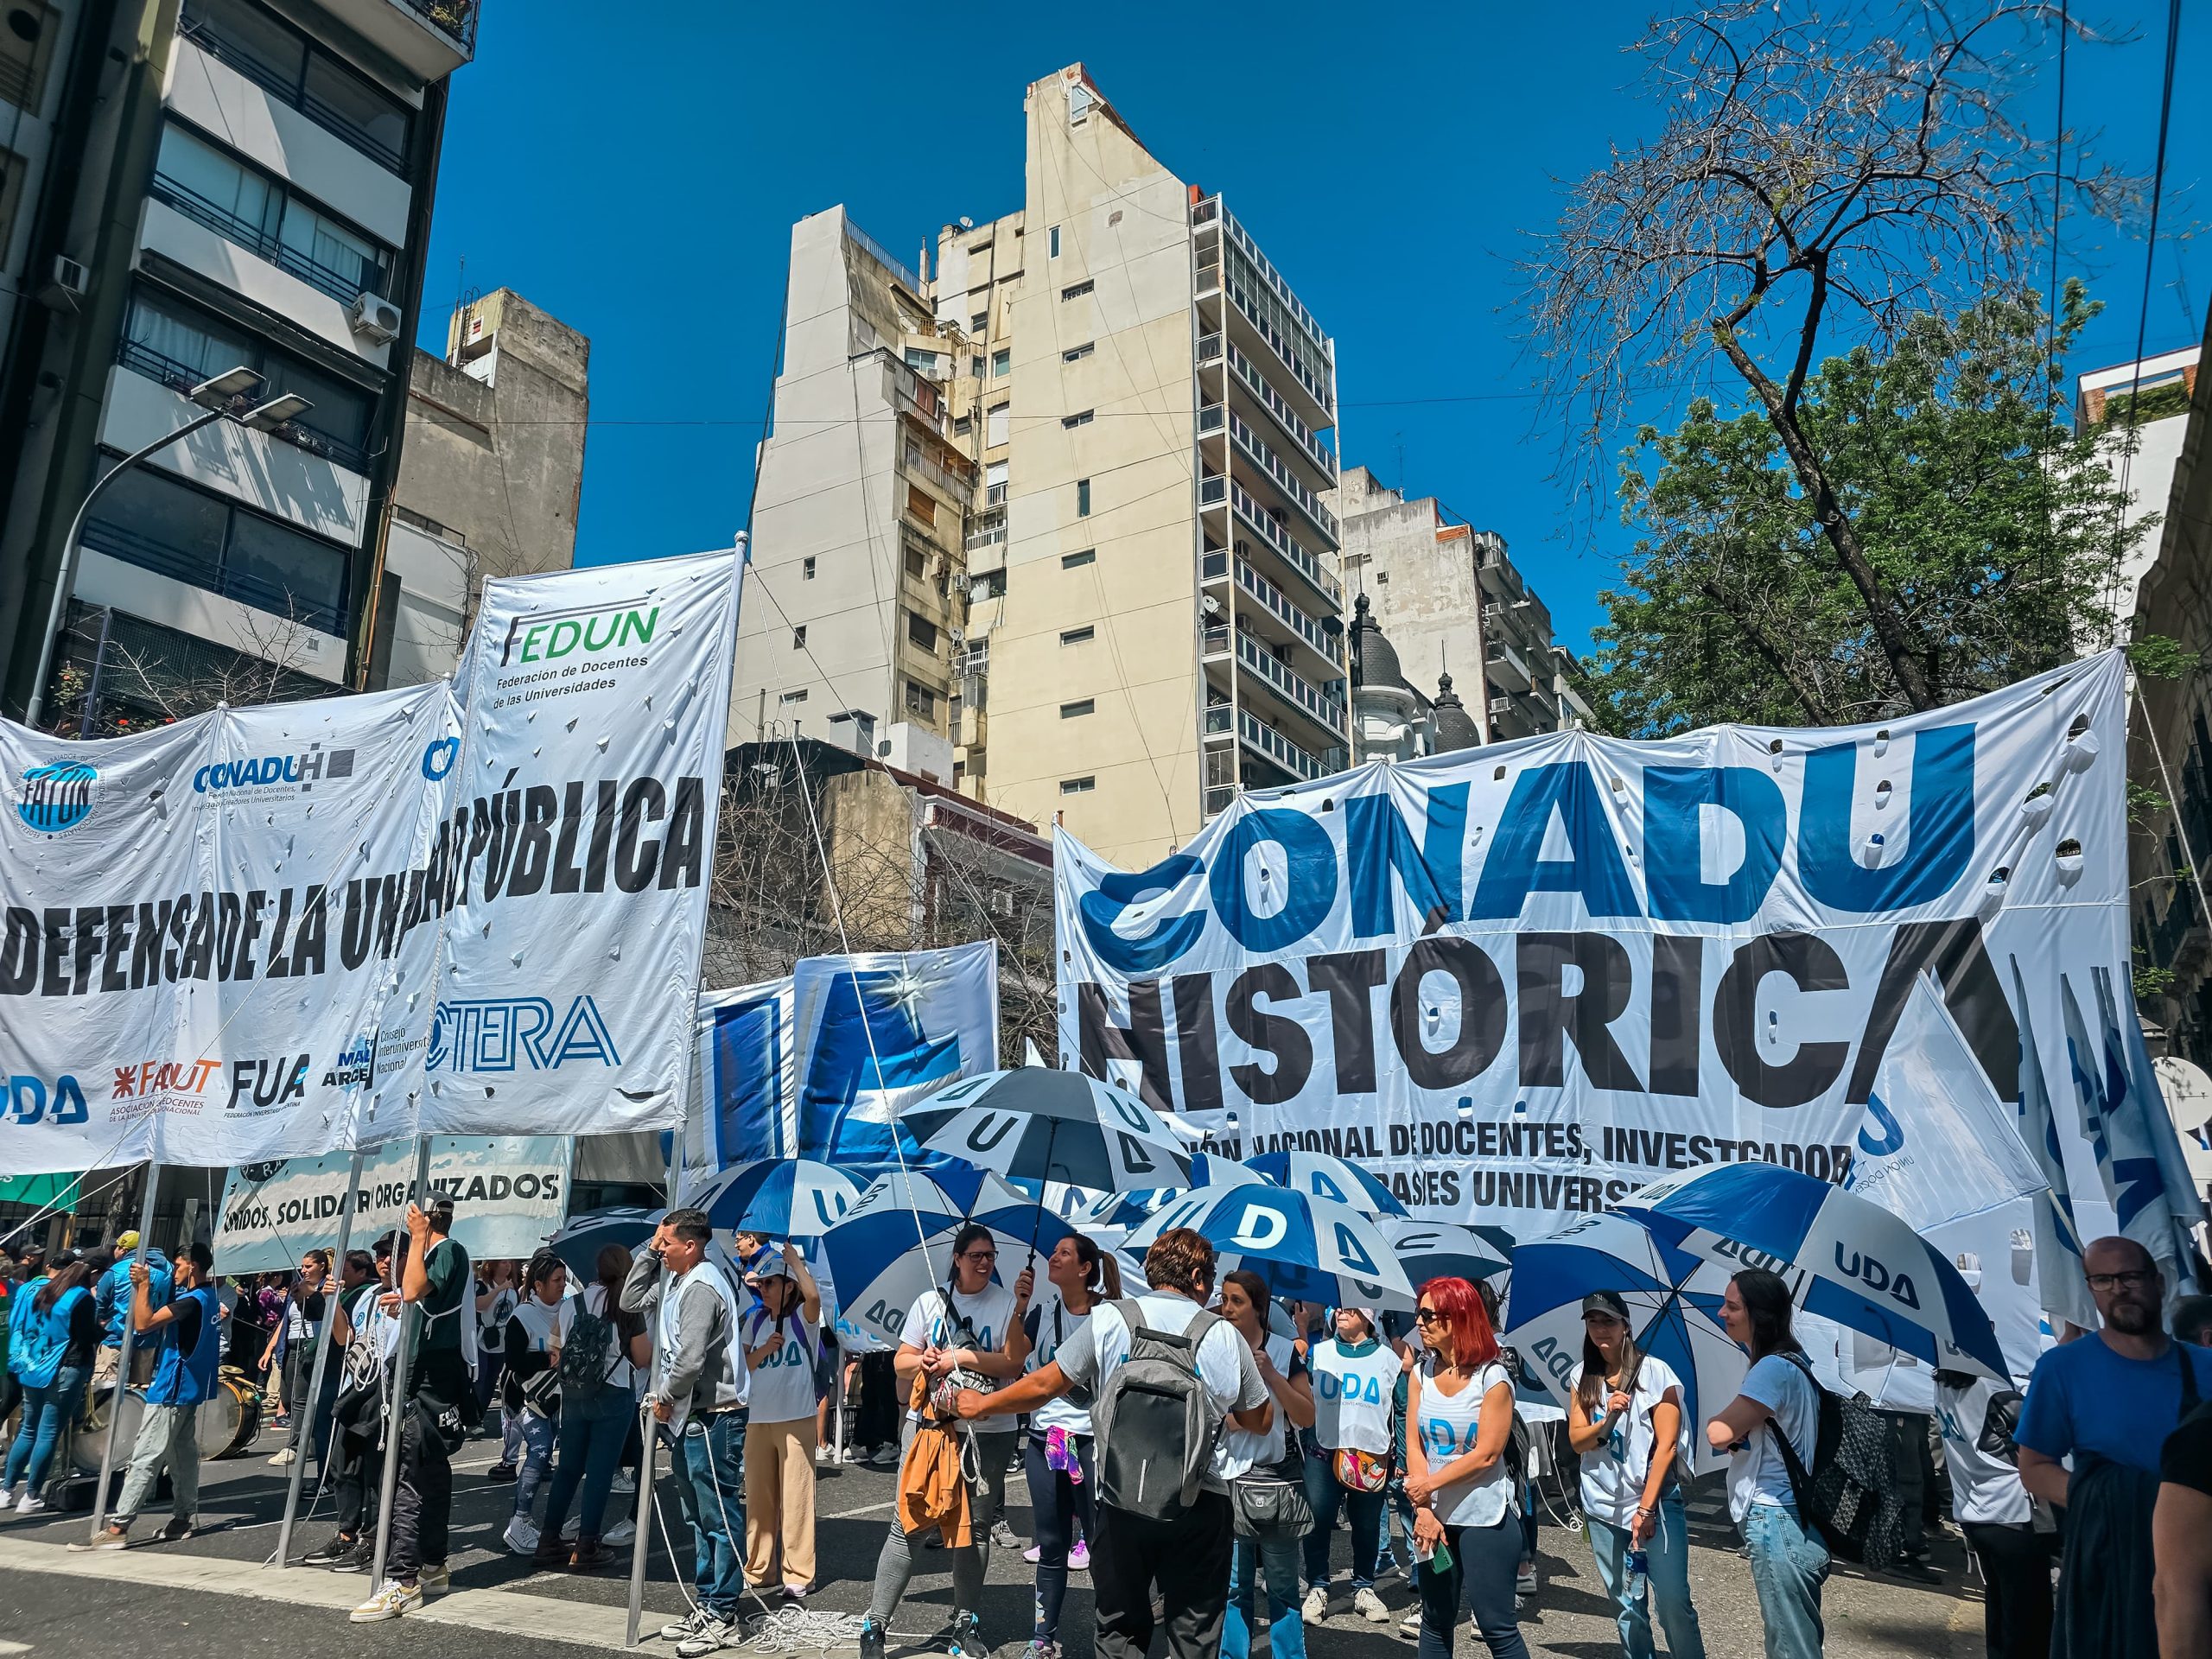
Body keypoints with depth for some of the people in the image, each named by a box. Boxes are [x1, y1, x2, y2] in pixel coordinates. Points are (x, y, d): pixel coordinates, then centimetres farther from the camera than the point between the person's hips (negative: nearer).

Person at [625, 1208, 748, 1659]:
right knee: (700, 1518, 17)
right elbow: (631, 1300, 21)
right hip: (691, 1419, 11)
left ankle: (722, 1617, 3)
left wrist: (665, 1397, -6)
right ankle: (707, 1606, 27)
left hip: (713, 1418, -11)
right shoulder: (677, 1283, 14)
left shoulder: (701, 1287, -18)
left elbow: (690, 1360, -22)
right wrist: (649, 1250, 12)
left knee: (720, 1518, -3)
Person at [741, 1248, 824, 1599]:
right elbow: (741, 1365, 9)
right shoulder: (755, 1320, 12)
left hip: (796, 1419, -5)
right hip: (757, 1419, 5)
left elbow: (814, 1296, -28)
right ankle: (757, 1571, 23)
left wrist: (792, 1256, -21)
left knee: (796, 1499, -3)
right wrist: (765, 1350, -9)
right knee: (758, 1498, 11)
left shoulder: (803, 1317, -4)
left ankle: (798, 1576, 5)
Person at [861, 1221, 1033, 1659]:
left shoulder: (1007, 1303, 0)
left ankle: (966, 1624, 24)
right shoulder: (930, 1302, 6)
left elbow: (1012, 1364, -10)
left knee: (975, 1527, 8)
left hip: (988, 1432, 0)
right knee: (910, 1524, -4)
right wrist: (924, 1362, -12)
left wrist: (960, 1357, -16)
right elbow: (901, 1361, 9)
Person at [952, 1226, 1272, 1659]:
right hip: (1202, 1503, 0)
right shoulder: (1226, 1336, 1)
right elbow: (1260, 1420, 11)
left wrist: (981, 1404, 16)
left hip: (1121, 1501, 0)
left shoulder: (1107, 1320, -2)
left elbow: (1044, 1385, 0)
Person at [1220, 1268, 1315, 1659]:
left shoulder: (1285, 1351, 1)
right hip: (1229, 1479, 1)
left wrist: (1271, 1374, -13)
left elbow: (1307, 1418, -4)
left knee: (1282, 1585, 4)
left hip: (1278, 1478, -1)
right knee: (1234, 1585, 3)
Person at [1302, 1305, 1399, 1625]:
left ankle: (1364, 1589, 22)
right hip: (1323, 1452, 0)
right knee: (1318, 1522, 0)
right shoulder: (1318, 1353, 6)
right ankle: (1317, 1589, 13)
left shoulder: (1387, 1358, 5)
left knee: (1367, 1527, 6)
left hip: (1372, 1455, 0)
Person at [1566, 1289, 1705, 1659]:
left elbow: (1666, 1445, -8)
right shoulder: (1582, 1377, 5)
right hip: (1603, 1507, 3)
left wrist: (1646, 1508, -11)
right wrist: (1607, 1419, -17)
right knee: (1626, 1604, 7)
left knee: (1674, 1603, -8)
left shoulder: (1655, 1371, -6)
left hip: (1657, 1502, -3)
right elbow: (1577, 1441, 3)